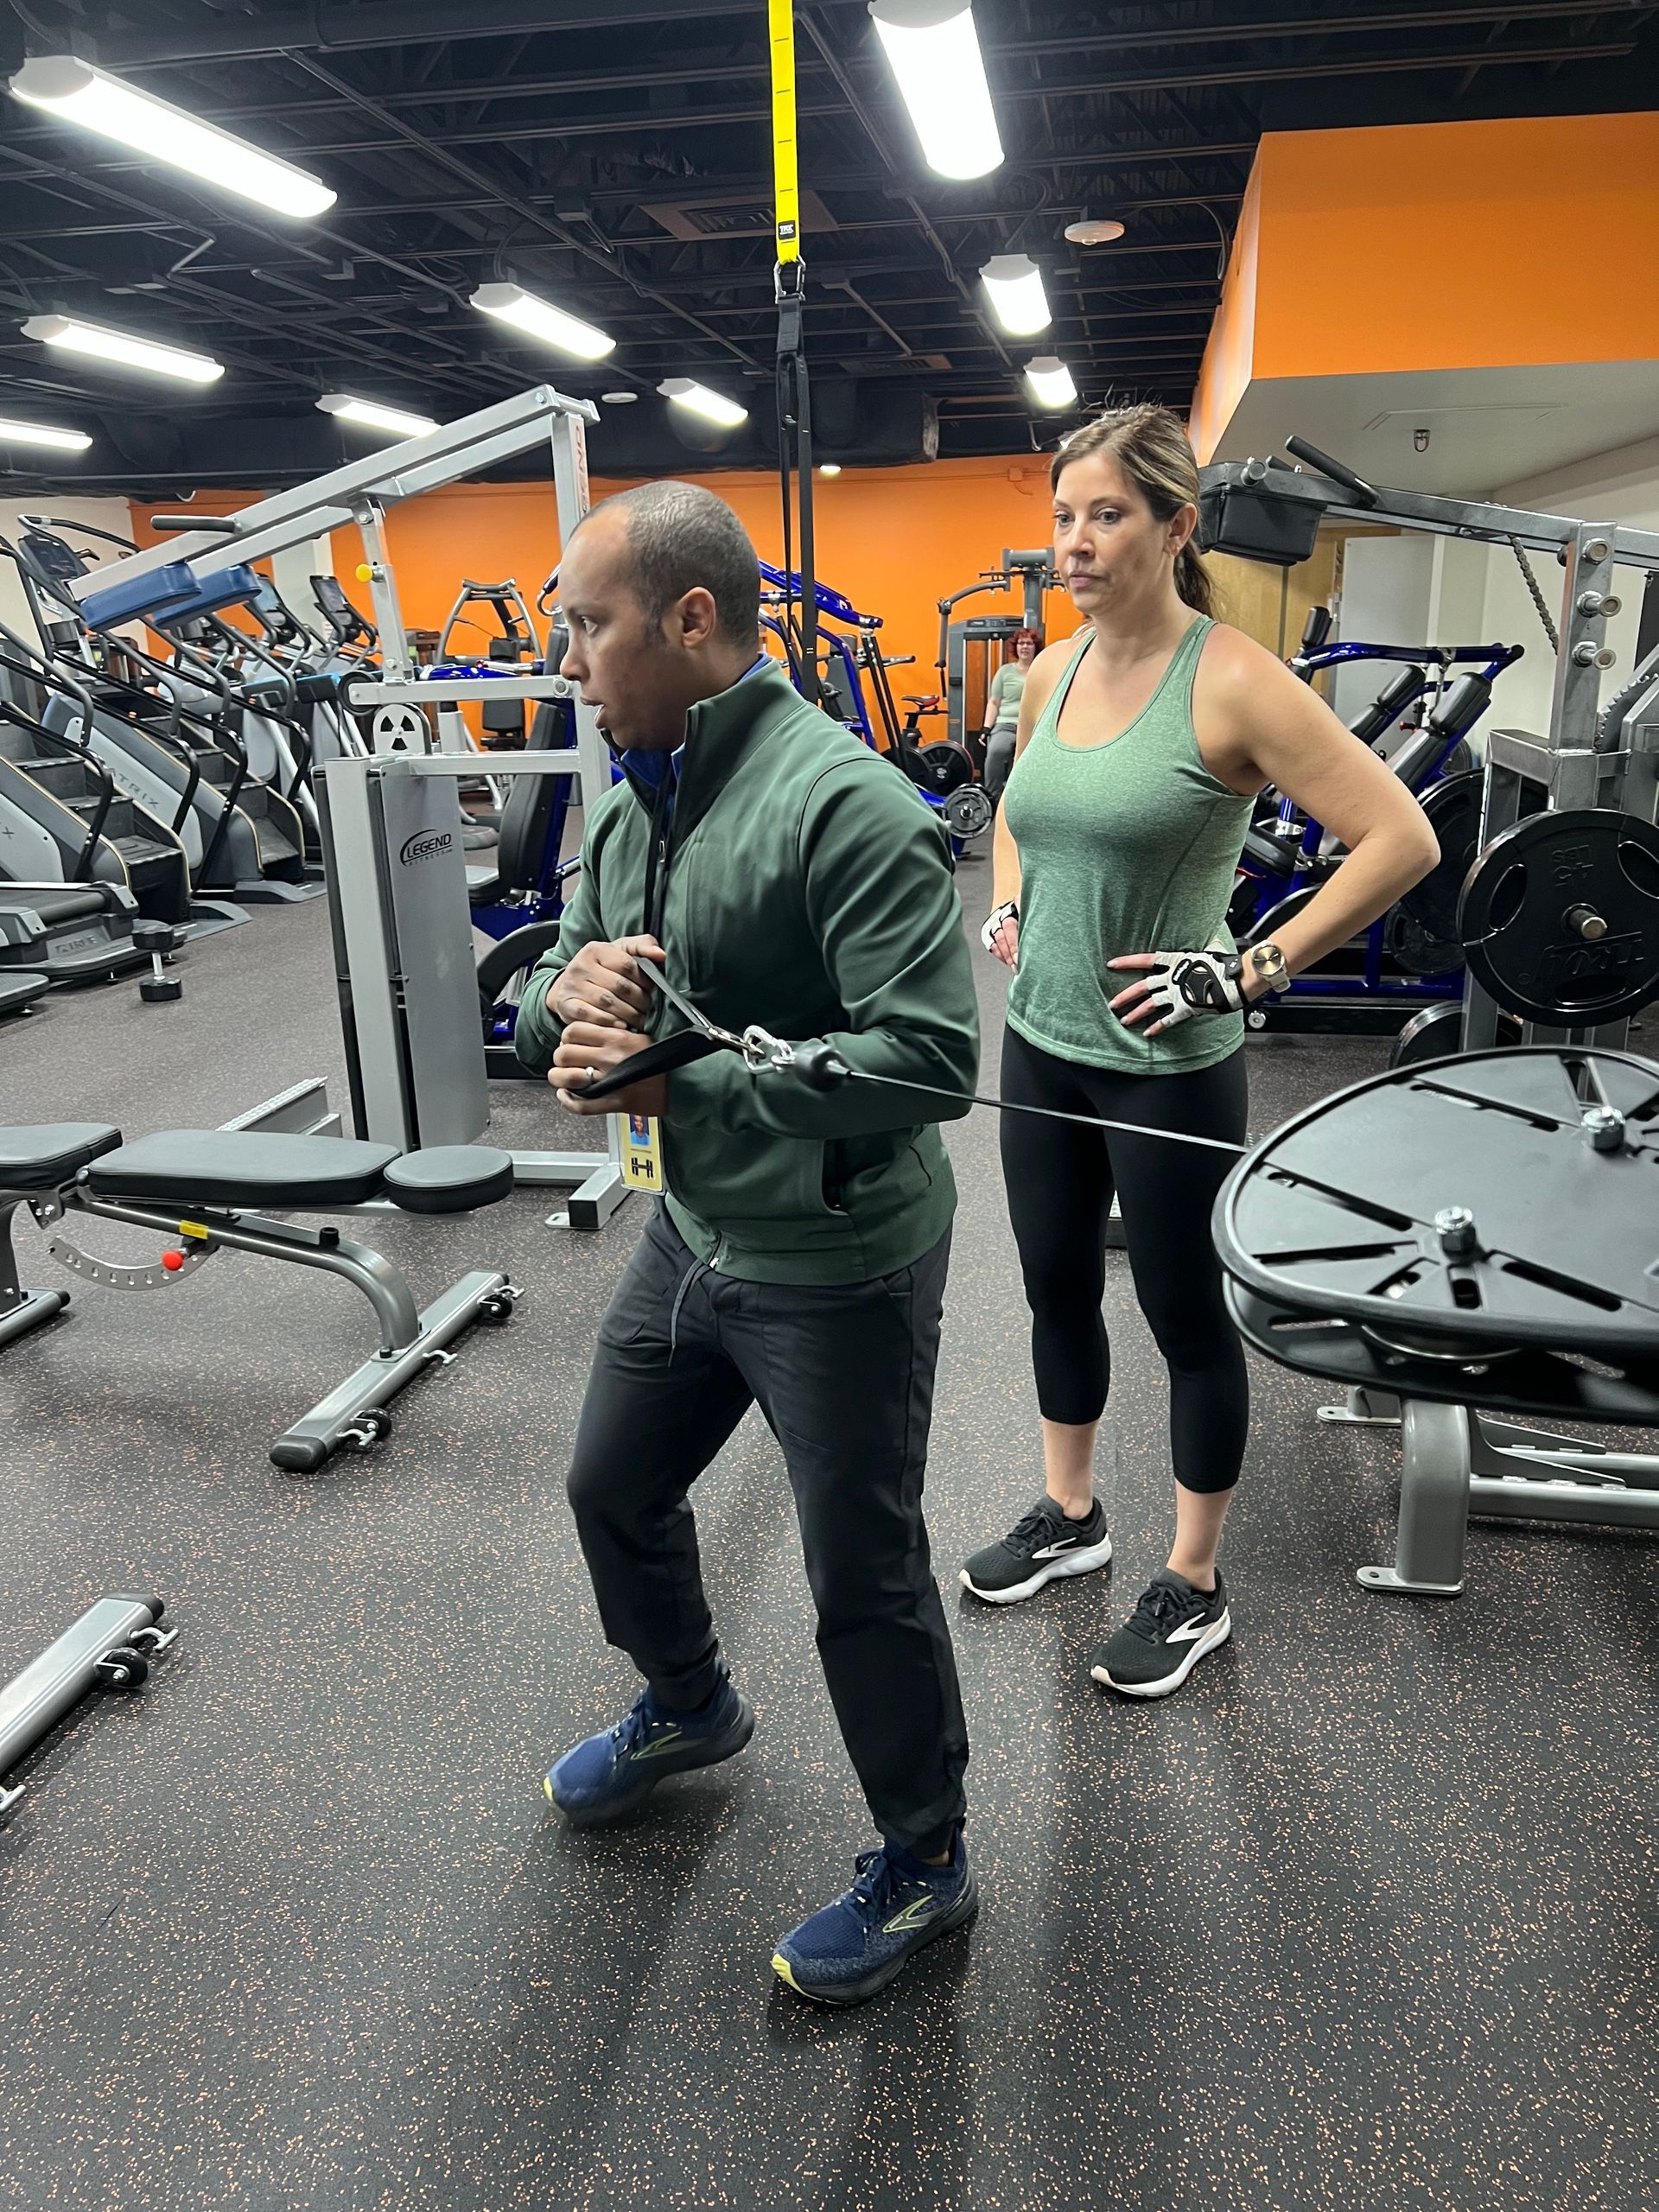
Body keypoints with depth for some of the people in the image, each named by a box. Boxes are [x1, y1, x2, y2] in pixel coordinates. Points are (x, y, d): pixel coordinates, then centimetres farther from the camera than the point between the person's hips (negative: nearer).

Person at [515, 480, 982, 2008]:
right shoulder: (628, 804, 4)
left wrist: (683, 1078, -28)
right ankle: (689, 1707, 55)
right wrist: (568, 994, -17)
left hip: (838, 1266, -8)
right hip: (694, 1235, 9)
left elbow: (931, 1054, -30)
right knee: (615, 1492, 25)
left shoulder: (843, 803, -23)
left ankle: (926, 1862, 35)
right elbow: (554, 1016, 8)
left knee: (863, 1580, 8)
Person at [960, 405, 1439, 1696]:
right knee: (1058, 1290, 19)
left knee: (1188, 1320, 9)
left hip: (1168, 1067, -6)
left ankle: (1194, 1591, 29)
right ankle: (1071, 1518, 42)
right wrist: (1008, 909, 7)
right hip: (1044, 1045, 7)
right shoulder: (1053, 671, 4)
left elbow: (1401, 840, -19)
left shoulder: (1230, 682, -17)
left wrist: (1249, 973, -19)